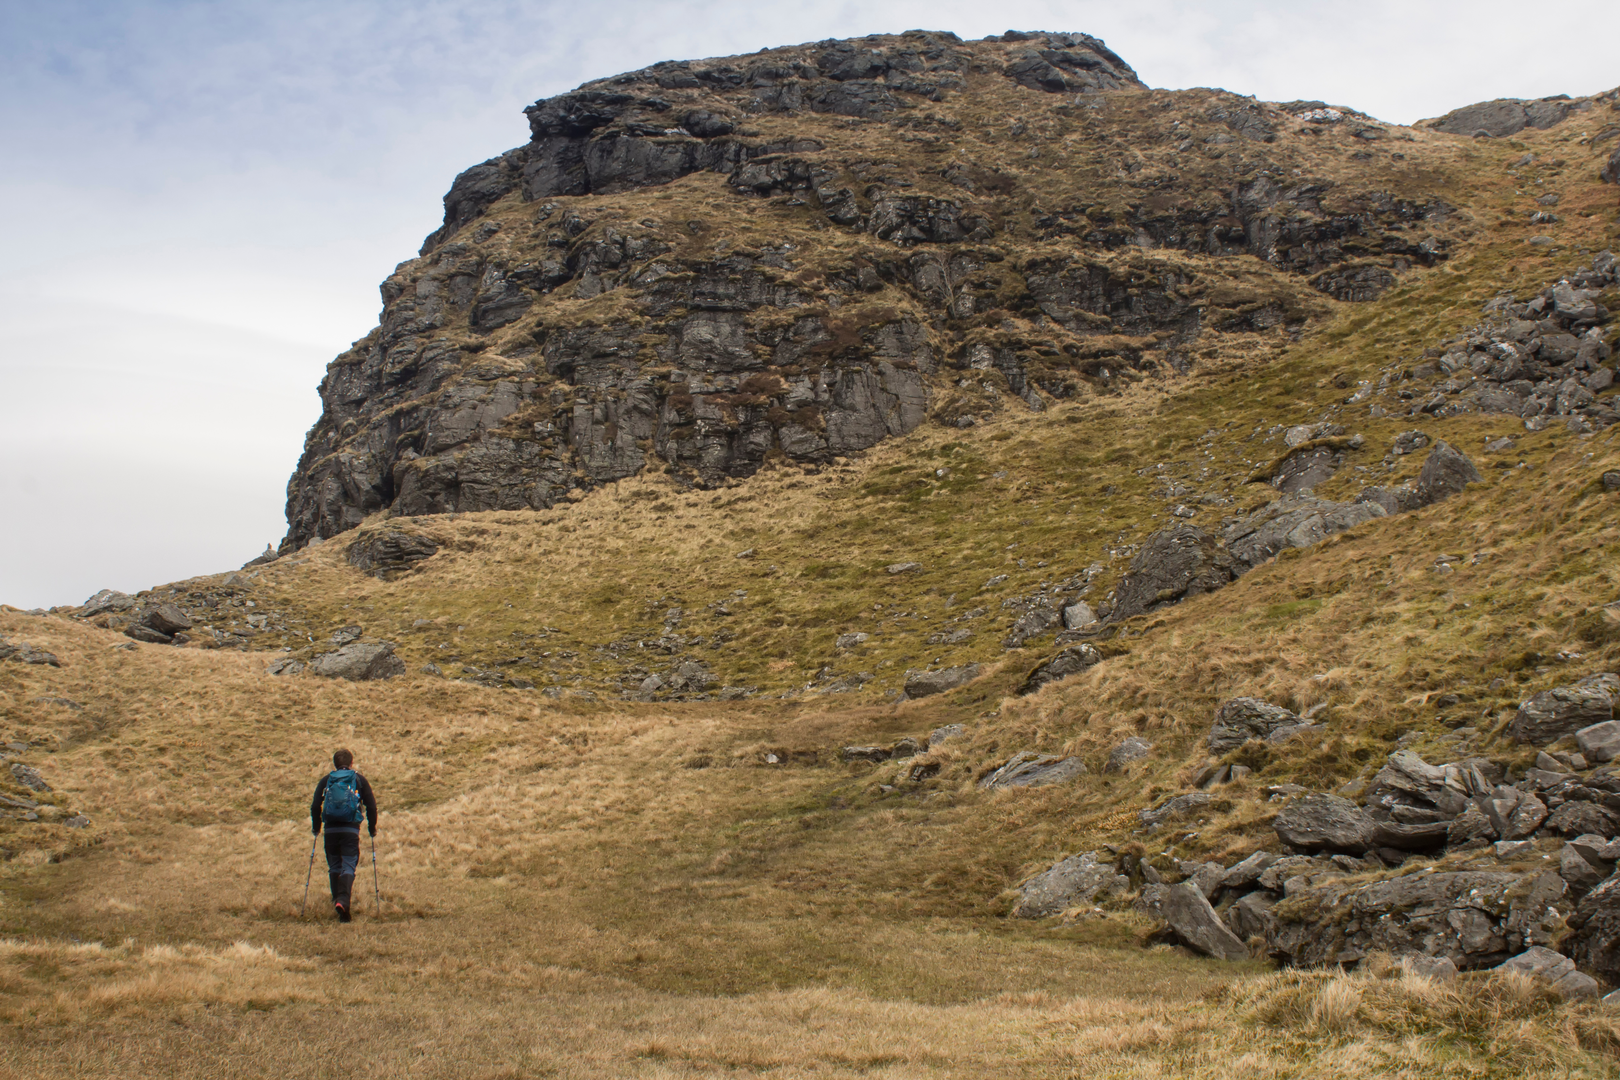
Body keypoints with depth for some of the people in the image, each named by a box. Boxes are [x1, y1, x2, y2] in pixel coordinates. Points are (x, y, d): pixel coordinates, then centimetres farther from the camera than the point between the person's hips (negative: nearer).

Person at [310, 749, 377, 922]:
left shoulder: (325, 780, 11)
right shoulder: (359, 780, 8)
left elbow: (315, 806, 4)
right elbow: (371, 806, 3)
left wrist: (316, 827, 16)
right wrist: (372, 828, 14)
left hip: (331, 829, 2)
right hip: (351, 829, -2)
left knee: (334, 866, 16)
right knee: (348, 866, -4)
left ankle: (337, 900, 19)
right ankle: (343, 900, -23)